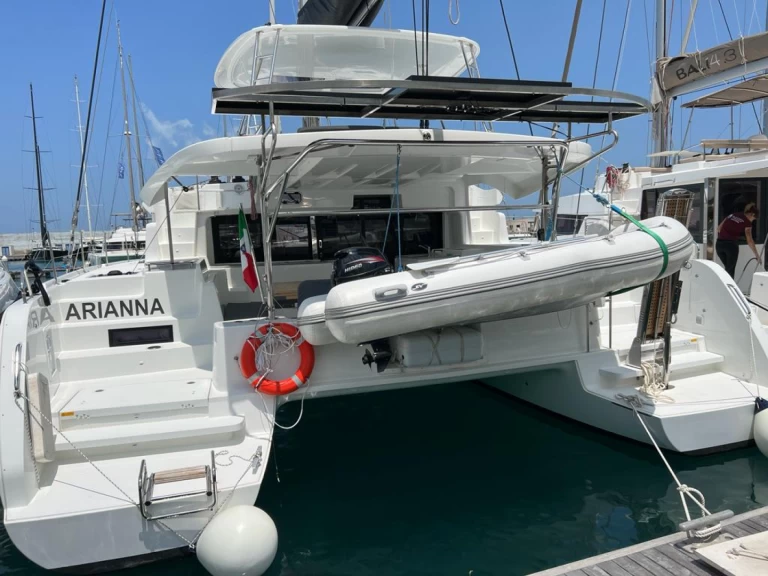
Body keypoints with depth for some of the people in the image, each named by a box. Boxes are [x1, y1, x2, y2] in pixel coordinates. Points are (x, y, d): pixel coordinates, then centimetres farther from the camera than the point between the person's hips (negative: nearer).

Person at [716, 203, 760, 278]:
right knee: (730, 270, 8)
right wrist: (757, 255, 0)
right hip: (731, 244, -5)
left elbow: (719, 228, 15)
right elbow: (749, 240, -3)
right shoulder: (746, 222, 1)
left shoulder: (732, 215, 17)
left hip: (719, 243, 5)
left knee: (727, 268, 19)